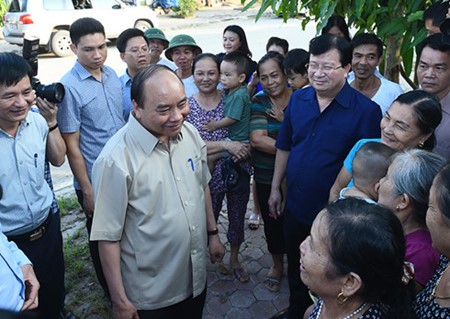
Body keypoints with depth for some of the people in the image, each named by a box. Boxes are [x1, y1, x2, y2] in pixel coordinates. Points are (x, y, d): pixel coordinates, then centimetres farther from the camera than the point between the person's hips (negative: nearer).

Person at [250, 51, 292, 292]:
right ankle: (277, 263, 39)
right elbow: (257, 139, -18)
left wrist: (285, 120, -22)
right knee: (272, 220, 14)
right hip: (266, 177, 1)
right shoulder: (260, 102, -4)